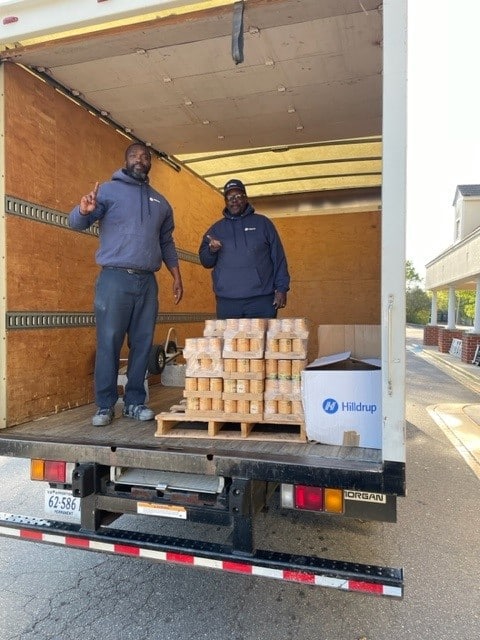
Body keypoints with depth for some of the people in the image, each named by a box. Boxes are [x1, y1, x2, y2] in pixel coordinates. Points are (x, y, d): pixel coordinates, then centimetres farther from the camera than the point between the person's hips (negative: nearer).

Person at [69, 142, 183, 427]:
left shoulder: (161, 202, 19)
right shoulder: (109, 190, 4)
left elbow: (167, 243, 23)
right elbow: (76, 222, -5)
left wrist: (177, 276, 14)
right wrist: (84, 210, -28)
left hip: (148, 282, 4)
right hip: (115, 278, -4)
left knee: (143, 344, 5)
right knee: (109, 343, -4)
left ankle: (135, 402, 14)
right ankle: (105, 405, 5)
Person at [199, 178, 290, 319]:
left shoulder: (263, 223, 10)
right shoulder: (216, 229, 15)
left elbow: (278, 258, 6)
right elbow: (205, 262, 13)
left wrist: (281, 288, -3)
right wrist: (211, 251, -9)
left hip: (261, 300, -1)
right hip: (227, 302, 2)